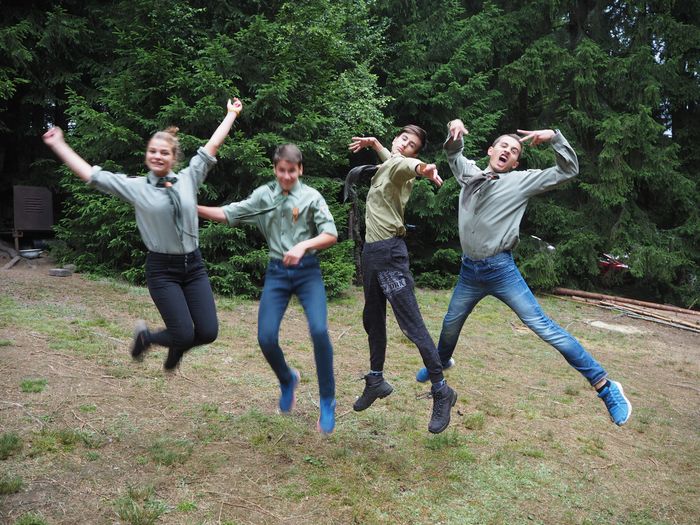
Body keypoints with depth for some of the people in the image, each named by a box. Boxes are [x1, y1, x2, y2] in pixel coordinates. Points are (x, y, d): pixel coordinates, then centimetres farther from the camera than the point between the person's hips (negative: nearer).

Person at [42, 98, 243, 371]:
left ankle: (176, 346, 32)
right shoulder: (135, 186, -1)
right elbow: (90, 174, 1)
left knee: (208, 332, -3)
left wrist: (231, 113, 14)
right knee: (185, 334, -9)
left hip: (194, 266, 3)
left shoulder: (188, 179, 4)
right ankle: (145, 335, 24)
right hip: (162, 270, -3)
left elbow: (212, 146, 9)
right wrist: (58, 145, 2)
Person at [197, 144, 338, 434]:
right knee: (266, 337, -7)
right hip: (277, 272, 3)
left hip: (307, 270, -2)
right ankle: (287, 380, 26)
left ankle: (327, 401, -4)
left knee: (319, 330, -22)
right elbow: (229, 214, 4)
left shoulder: (312, 197, -2)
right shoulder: (263, 195, 6)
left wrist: (303, 245, -26)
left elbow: (331, 235, -9)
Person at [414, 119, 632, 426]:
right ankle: (442, 361, 55)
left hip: (501, 270, -5)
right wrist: (455, 132, 4)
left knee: (544, 328, -10)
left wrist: (553, 137, -16)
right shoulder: (469, 173, 8)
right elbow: (453, 151, 26)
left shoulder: (521, 181, -2)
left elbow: (568, 170, -4)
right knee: (450, 325, 23)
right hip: (469, 271, 5)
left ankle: (605, 386, -4)